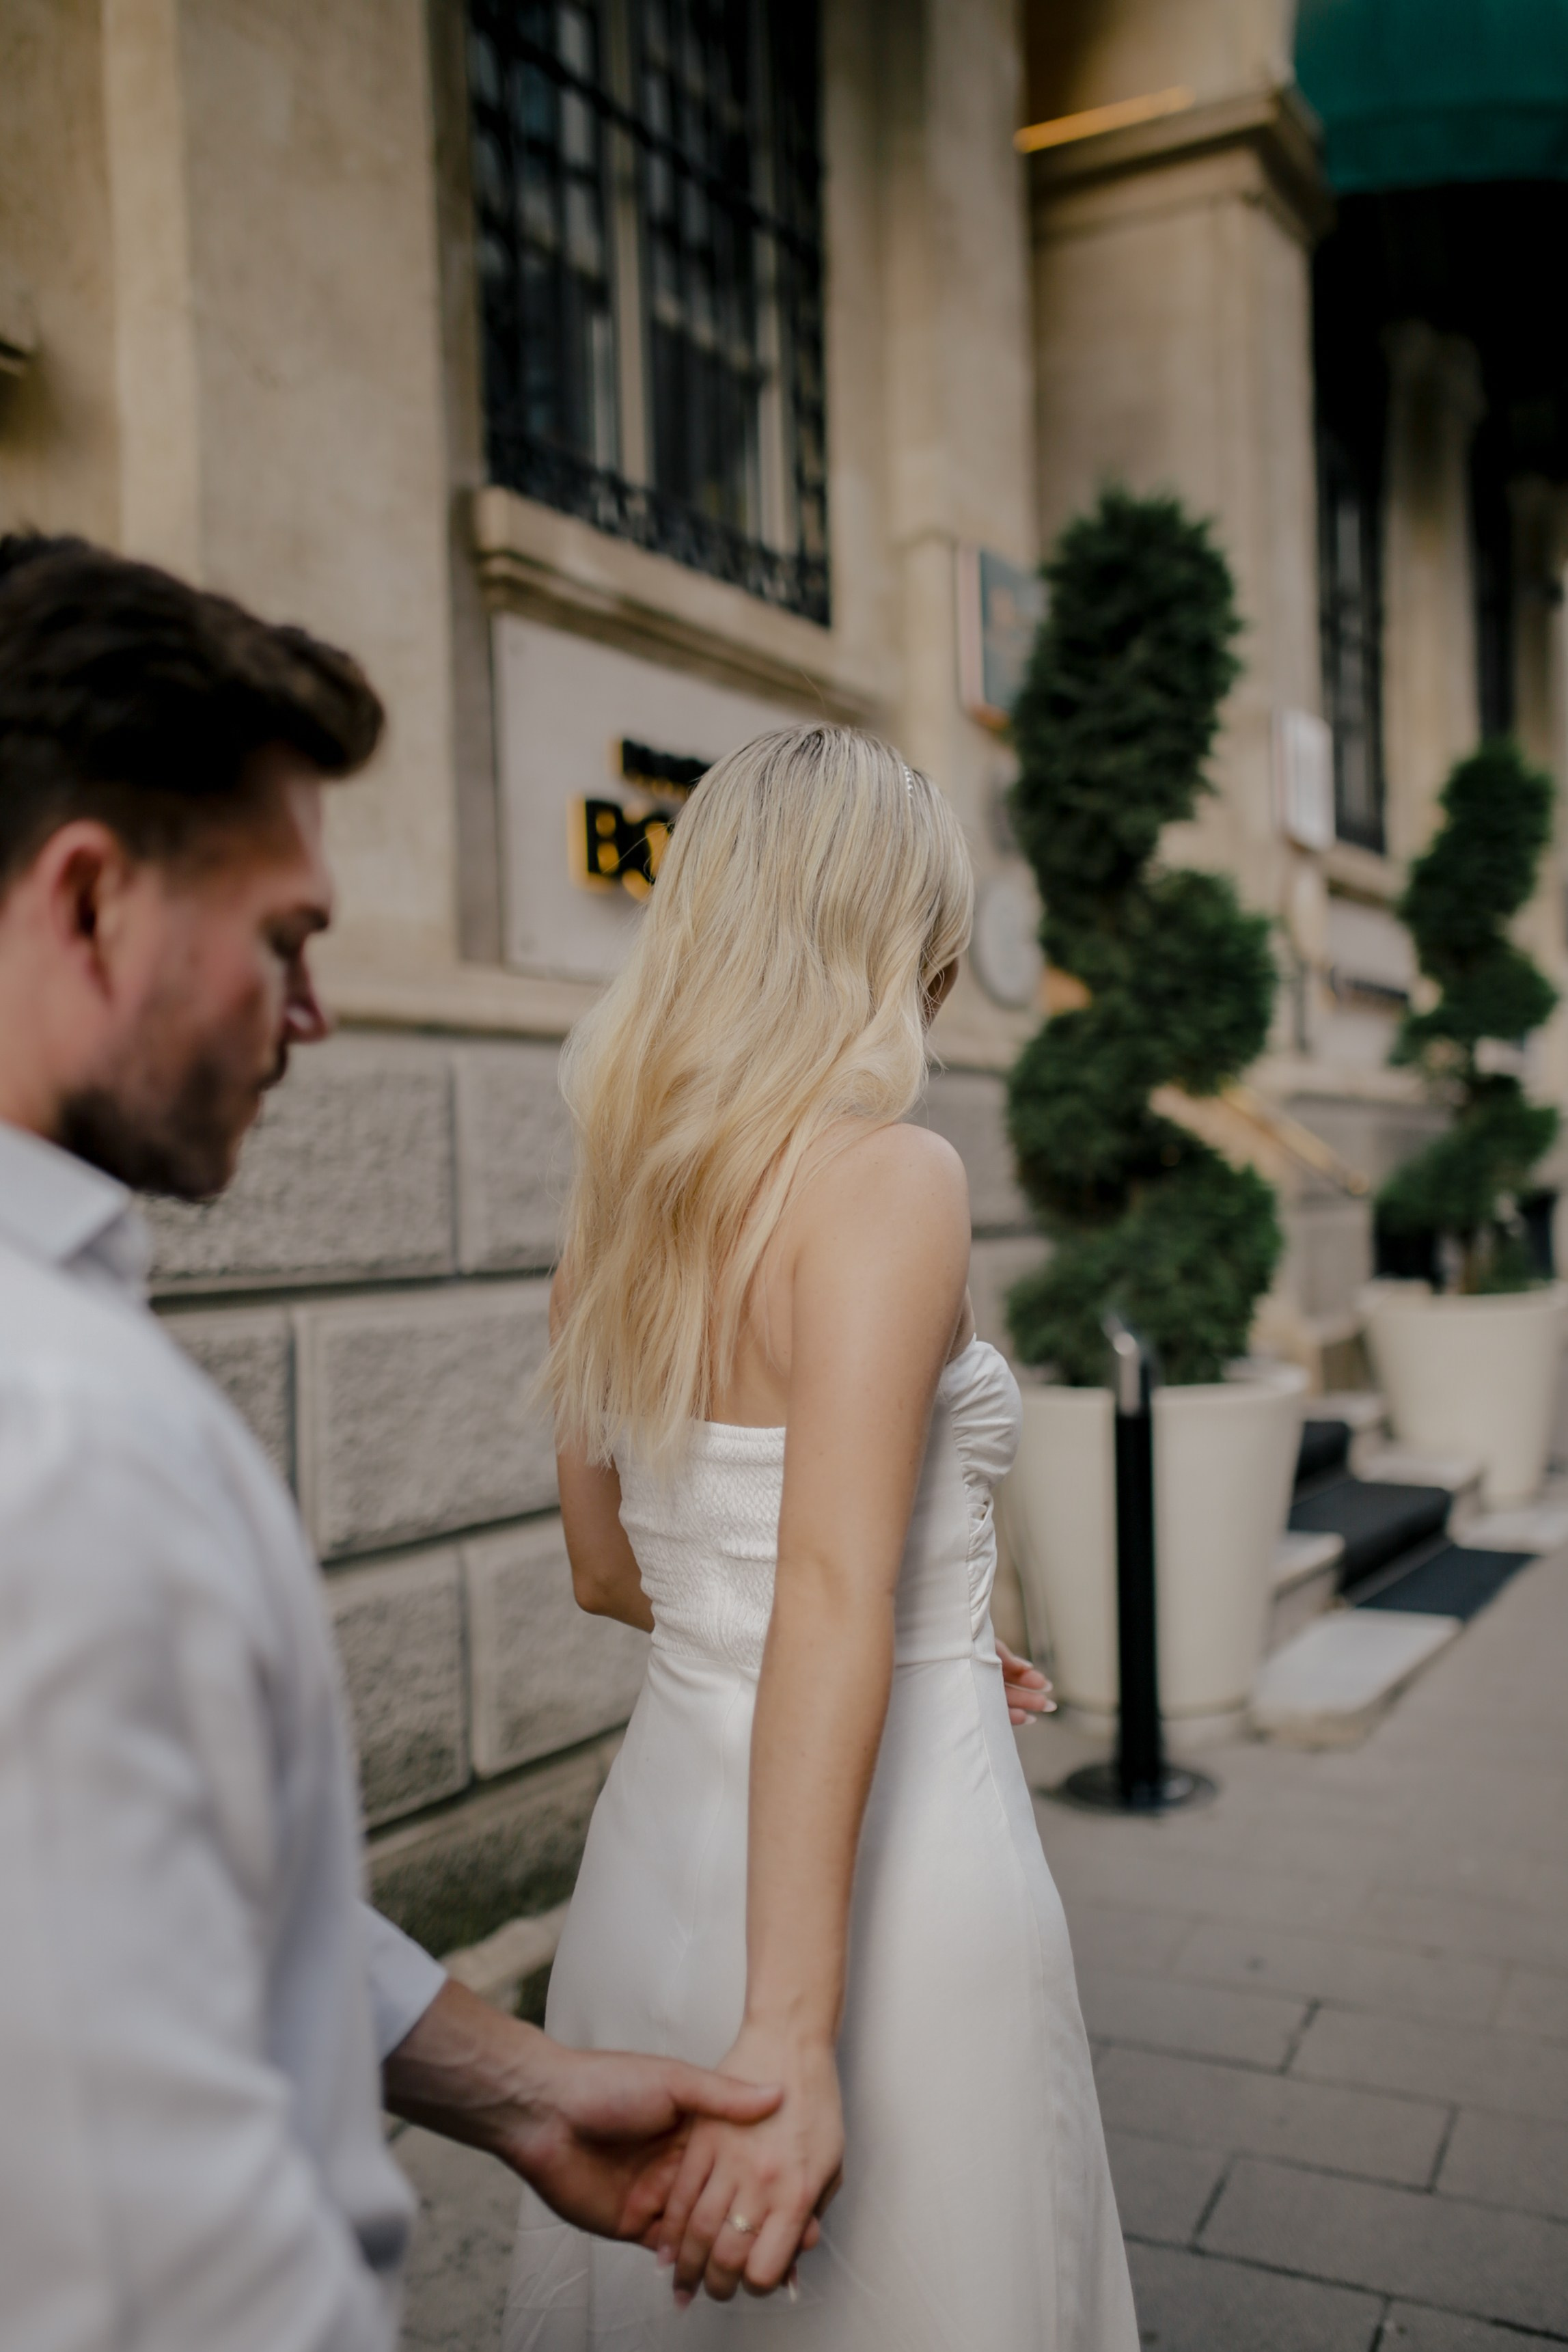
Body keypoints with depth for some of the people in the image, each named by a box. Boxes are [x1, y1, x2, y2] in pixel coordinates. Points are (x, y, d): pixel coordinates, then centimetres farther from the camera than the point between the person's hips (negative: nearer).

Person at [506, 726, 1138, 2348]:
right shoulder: (891, 1179, -17)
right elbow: (831, 1597, -26)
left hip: (665, 1821, 7)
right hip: (882, 1882, -7)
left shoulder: (612, 1197, 4)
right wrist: (791, 2032, -27)